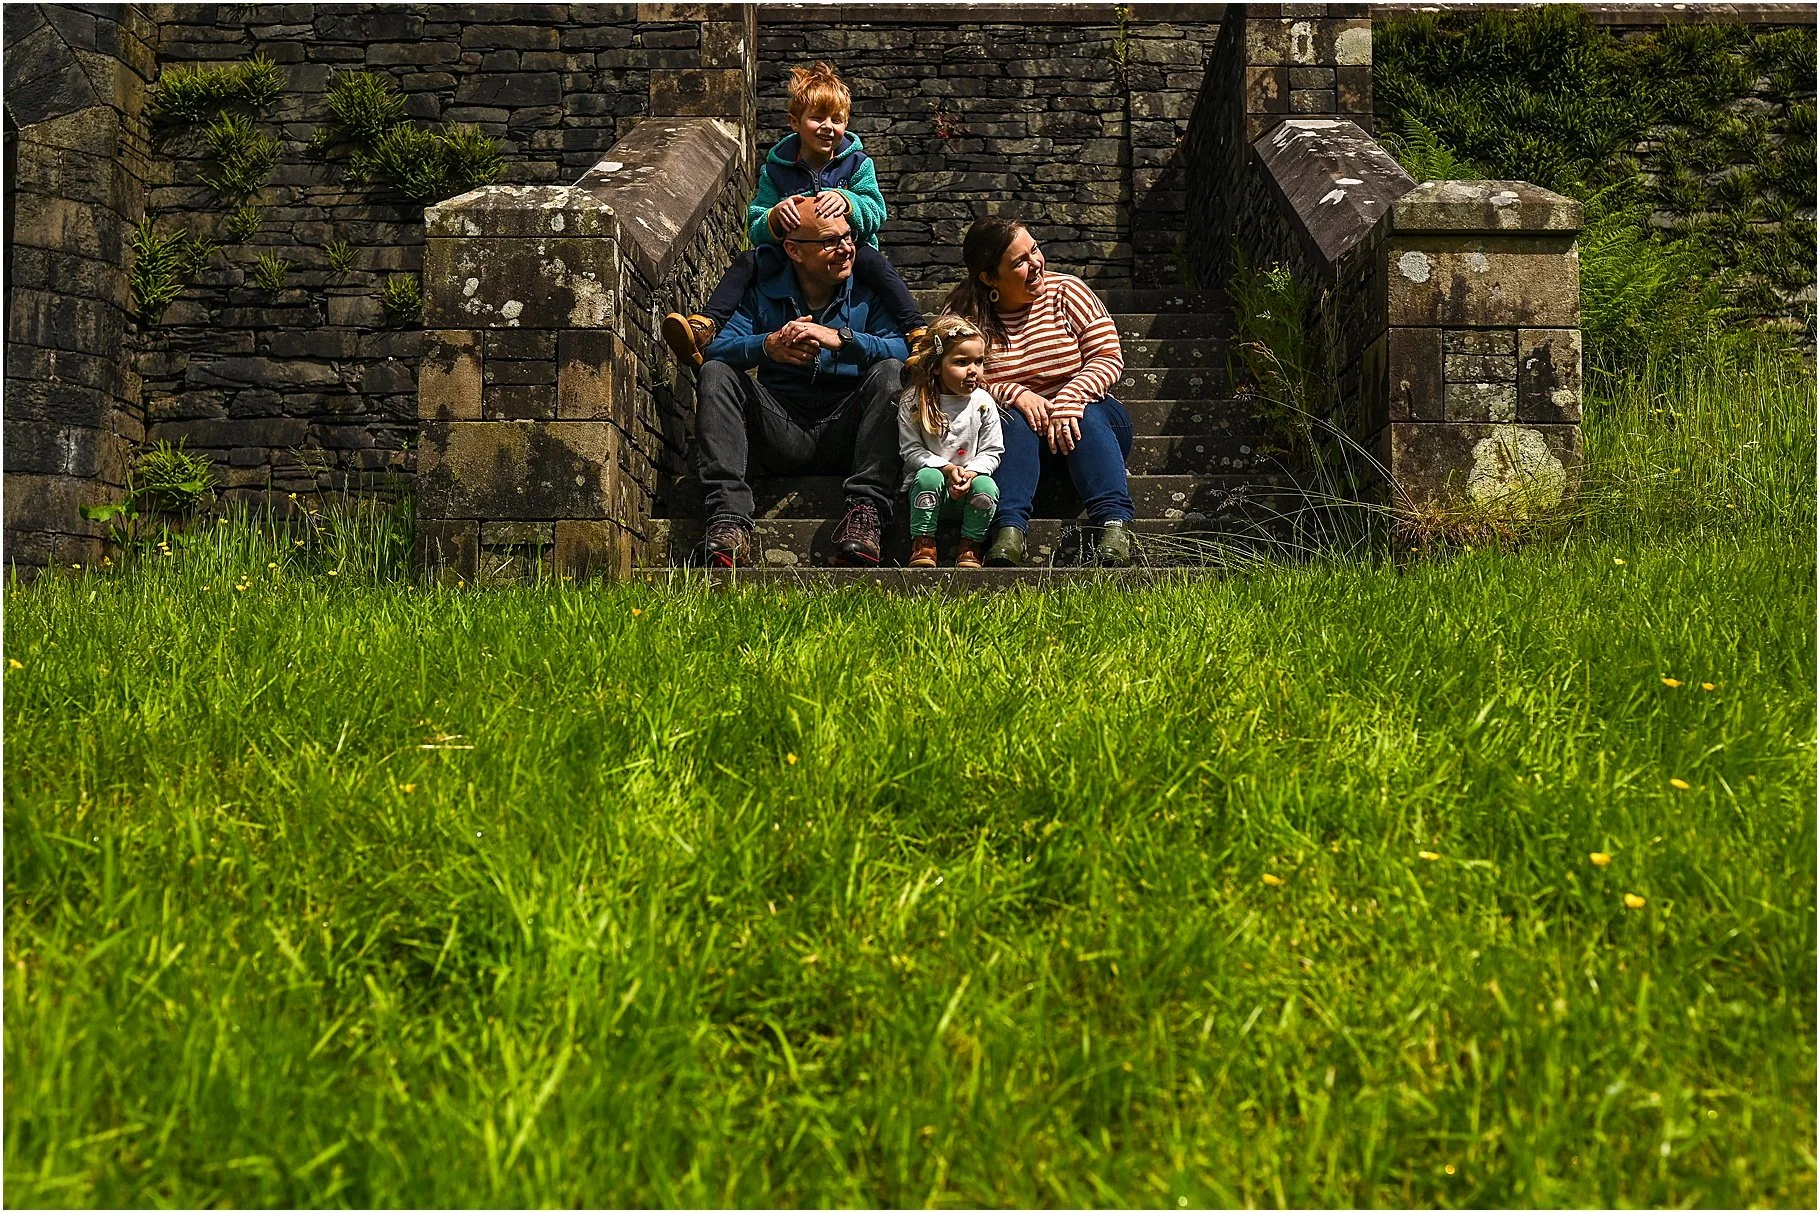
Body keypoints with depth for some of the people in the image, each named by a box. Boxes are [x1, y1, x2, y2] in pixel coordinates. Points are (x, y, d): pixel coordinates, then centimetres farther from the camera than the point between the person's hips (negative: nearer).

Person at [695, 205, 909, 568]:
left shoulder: (868, 293, 6)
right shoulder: (762, 293, 9)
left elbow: (902, 350, -12)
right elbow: (718, 350, -5)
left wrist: (841, 339, -25)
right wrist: (769, 345, -25)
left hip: (843, 434, -1)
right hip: (781, 431, 1)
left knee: (889, 372, -24)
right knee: (715, 373, -17)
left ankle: (865, 510, -35)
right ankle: (729, 518, -34)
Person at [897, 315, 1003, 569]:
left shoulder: (983, 402, 0)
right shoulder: (913, 403, -5)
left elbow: (991, 451, 3)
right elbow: (911, 450, -6)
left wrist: (970, 473, -17)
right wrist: (947, 468, -19)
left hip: (968, 483, 1)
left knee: (986, 487, -29)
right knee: (929, 477, -33)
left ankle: (970, 548, -8)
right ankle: (923, 544, -18)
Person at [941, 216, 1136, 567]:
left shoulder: (1066, 290, -2)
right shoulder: (962, 312, -3)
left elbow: (1109, 357, -7)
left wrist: (1067, 401, -24)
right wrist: (1014, 394, -25)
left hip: (1084, 419, 1)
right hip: (1017, 432, 0)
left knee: (1088, 414, -32)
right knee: (1013, 419, -32)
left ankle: (1115, 525, -47)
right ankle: (1009, 531, -47)